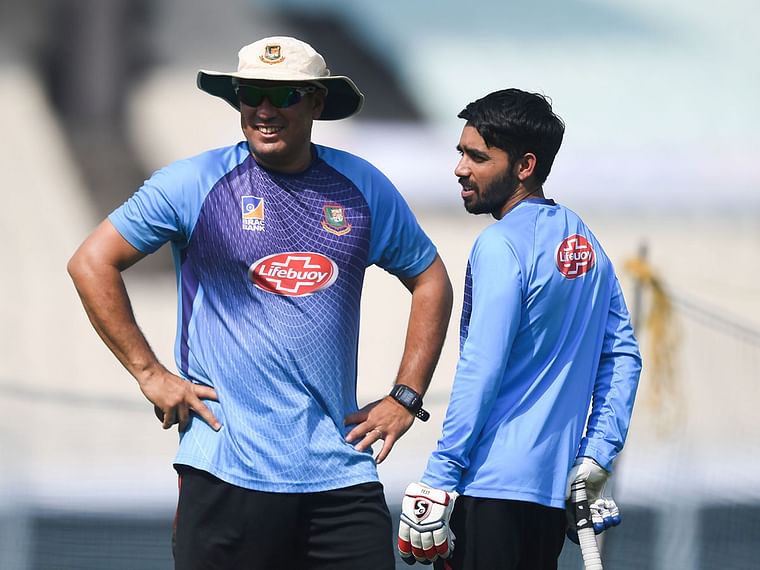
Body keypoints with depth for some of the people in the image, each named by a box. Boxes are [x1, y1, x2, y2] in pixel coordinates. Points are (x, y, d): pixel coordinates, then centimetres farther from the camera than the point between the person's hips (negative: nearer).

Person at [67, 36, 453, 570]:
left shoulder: (363, 189, 8)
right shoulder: (196, 184, -1)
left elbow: (431, 281, 19)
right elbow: (92, 263, 2)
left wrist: (406, 397, 11)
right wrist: (150, 374, -3)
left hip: (340, 471, 3)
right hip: (227, 471, -3)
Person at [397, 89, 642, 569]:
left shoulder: (502, 245, -11)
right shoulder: (586, 241, 14)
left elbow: (480, 372, -16)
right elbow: (624, 355, 14)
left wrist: (438, 480, -14)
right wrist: (597, 457, 13)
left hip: (491, 484, -9)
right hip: (553, 485, 9)